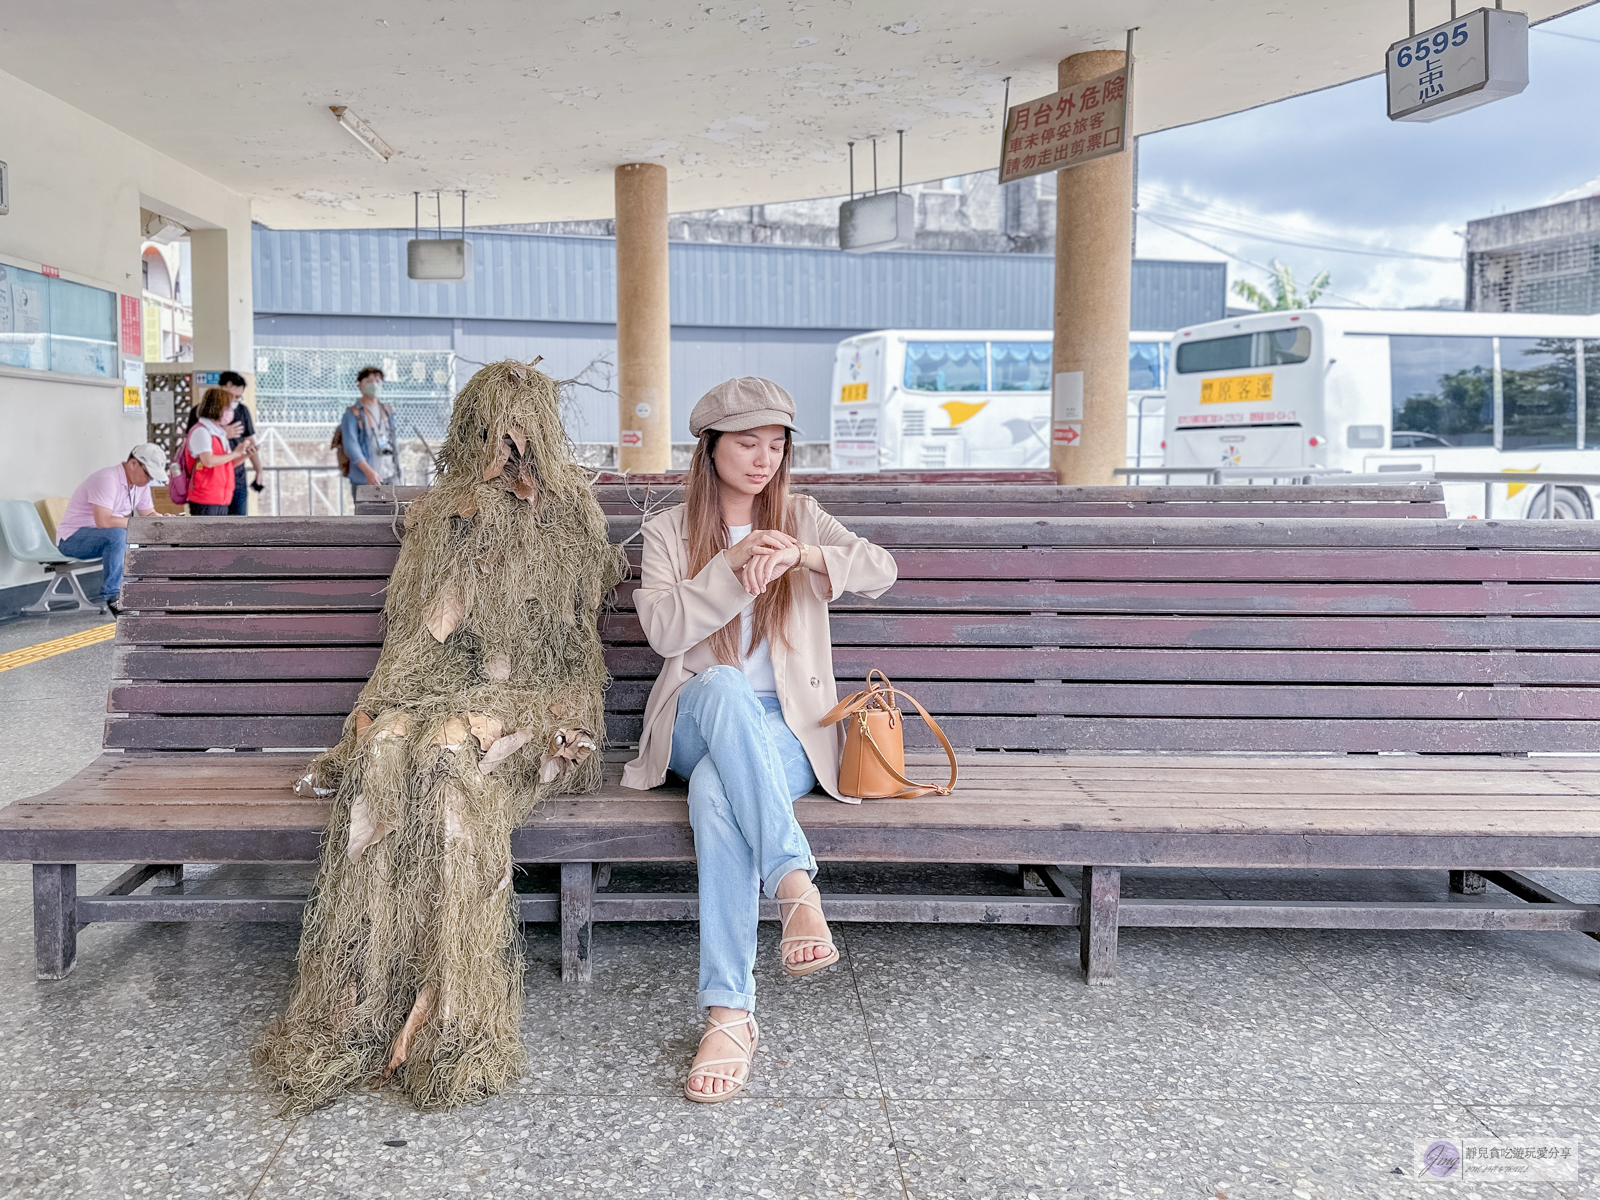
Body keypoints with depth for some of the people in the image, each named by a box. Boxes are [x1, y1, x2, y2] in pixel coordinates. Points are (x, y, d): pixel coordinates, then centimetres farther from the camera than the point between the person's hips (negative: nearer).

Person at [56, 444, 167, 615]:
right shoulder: (107, 480, -26)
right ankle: (111, 597, -31)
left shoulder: (140, 482, 3)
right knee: (117, 534, -38)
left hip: (109, 537, 9)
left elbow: (149, 514, 10)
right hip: (72, 538, -9)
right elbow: (103, 521, -36)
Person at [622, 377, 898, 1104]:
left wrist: (800, 554, -21)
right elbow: (663, 630, -5)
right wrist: (732, 565, -17)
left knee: (717, 790, -37)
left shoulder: (801, 519, 13)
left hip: (787, 728, 0)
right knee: (722, 684, -39)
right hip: (697, 725, 0)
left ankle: (731, 1012, -42)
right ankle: (794, 882, -49)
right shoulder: (669, 531, 11)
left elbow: (881, 572, -4)